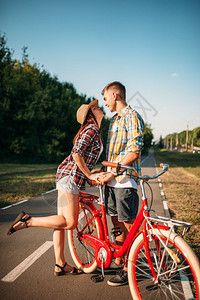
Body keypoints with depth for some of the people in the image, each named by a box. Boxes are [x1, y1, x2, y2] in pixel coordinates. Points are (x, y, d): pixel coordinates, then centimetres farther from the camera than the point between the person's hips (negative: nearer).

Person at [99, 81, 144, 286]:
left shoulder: (132, 117, -10)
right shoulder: (114, 120, 18)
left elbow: (134, 153, -18)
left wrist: (111, 173, -17)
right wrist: (105, 173, 15)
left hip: (126, 180, -8)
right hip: (112, 181, 9)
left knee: (128, 226, 2)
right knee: (117, 223, 16)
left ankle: (128, 269, 15)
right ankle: (118, 261, 31)